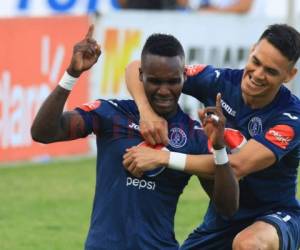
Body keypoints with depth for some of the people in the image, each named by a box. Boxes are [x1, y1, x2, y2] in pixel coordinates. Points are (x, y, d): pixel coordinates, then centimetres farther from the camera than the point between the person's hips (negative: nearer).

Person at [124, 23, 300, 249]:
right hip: (221, 218, 5)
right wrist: (146, 110, -28)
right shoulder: (220, 82, -10)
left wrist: (162, 157, -35)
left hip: (275, 216, -5)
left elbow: (237, 167, -34)